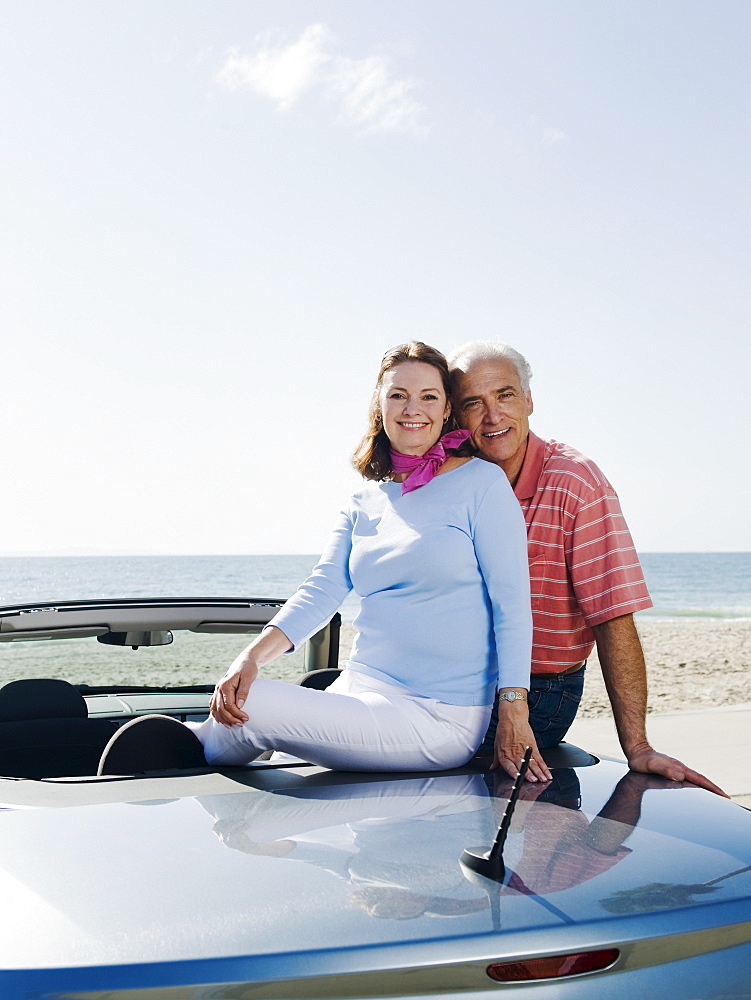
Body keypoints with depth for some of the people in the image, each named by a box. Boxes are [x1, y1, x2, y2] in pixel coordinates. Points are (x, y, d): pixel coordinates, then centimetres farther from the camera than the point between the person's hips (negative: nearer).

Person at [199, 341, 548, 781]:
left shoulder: (482, 482, -4)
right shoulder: (364, 503, 13)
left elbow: (512, 605, -8)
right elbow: (321, 592, 1)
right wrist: (252, 657, -17)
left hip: (439, 716, -5)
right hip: (360, 694, 5)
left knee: (255, 706, -17)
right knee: (236, 702, -16)